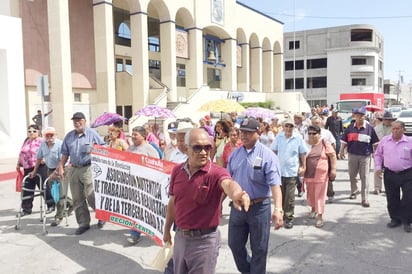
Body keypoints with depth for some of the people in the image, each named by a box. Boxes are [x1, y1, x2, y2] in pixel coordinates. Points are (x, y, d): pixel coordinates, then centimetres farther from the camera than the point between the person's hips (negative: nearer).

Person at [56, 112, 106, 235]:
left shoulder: (92, 134, -1)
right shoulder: (69, 136, 13)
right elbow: (65, 153, 15)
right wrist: (61, 167, 8)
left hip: (88, 168, -5)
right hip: (74, 169, 5)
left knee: (91, 196, -8)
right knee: (77, 199, 7)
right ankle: (83, 223, 17)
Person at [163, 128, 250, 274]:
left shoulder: (216, 172, -19)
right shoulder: (177, 171, -2)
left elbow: (228, 183, -43)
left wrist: (235, 194, -66)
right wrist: (167, 230, 18)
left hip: (205, 240, -5)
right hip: (180, 236, 5)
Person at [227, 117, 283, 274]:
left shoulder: (267, 155, -13)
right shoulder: (235, 154, 4)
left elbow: (275, 184, -21)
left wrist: (278, 209, -33)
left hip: (259, 207, -5)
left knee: (258, 249, 10)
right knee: (235, 244, 18)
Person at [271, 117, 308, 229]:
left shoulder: (298, 137, -6)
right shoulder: (279, 136, 0)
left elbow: (303, 153, 2)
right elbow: (274, 151, 9)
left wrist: (303, 167, 1)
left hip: (292, 171, -3)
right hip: (279, 170, 3)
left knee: (290, 197, -2)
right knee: (280, 195, 14)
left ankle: (289, 218, 10)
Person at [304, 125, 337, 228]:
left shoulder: (325, 144, -4)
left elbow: (333, 156, -3)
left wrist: (333, 169, -8)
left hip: (321, 175, -3)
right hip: (309, 174, 3)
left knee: (320, 195, -1)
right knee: (310, 194, 15)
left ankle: (320, 216, 5)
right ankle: (313, 209, 40)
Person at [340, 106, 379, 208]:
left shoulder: (369, 128, -1)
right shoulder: (350, 127, 4)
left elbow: (375, 142, 4)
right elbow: (344, 140, 9)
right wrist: (342, 150, 2)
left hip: (365, 156, -2)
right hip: (352, 155, 3)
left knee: (365, 177, -2)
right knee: (352, 175, 16)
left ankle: (364, 199, 3)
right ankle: (354, 191, 41)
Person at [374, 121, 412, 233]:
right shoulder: (384, 140, 3)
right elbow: (378, 154, 12)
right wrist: (378, 167, 3)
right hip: (389, 174, 2)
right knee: (392, 199, 10)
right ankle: (395, 219, 27)